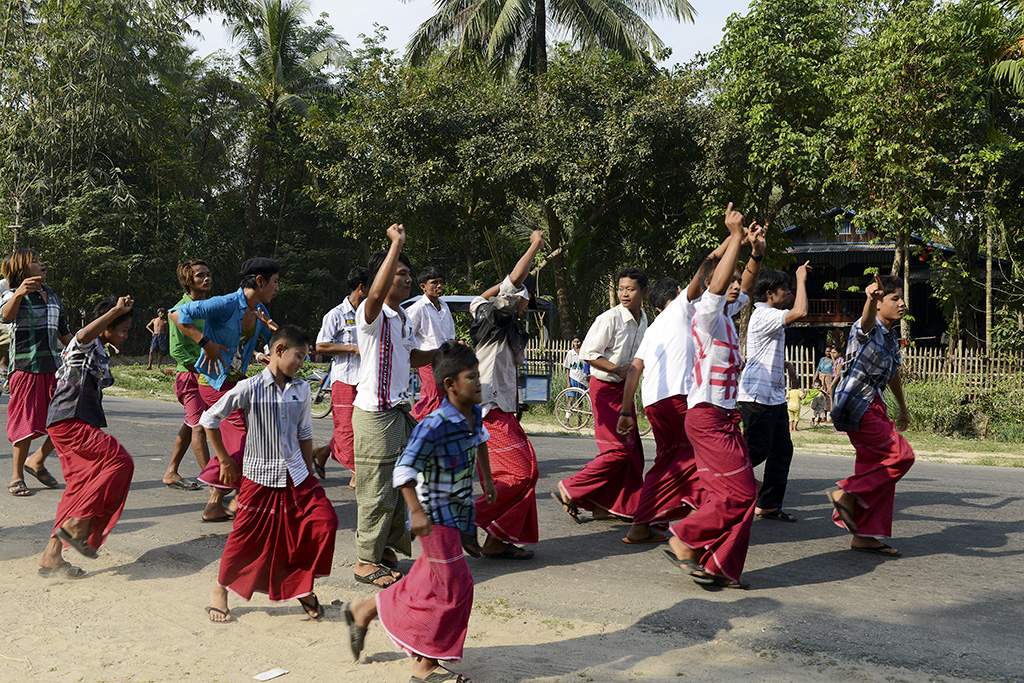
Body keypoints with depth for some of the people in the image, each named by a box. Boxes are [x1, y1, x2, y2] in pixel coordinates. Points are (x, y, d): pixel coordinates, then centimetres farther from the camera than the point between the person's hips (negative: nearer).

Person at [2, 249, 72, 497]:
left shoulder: (52, 297, 17)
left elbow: (64, 334, 24)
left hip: (53, 368, 6)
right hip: (26, 367, -6)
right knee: (26, 424, -2)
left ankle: (37, 461, 20)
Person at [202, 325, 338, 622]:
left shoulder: (301, 389, 4)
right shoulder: (249, 389, -11)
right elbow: (209, 420, -3)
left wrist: (309, 472, 13)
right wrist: (225, 460, 2)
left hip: (296, 475, 4)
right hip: (259, 476, -4)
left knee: (325, 521, -8)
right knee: (247, 537, 3)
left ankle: (303, 587, 11)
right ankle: (220, 590, 28)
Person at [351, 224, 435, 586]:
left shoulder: (402, 316, 15)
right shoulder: (371, 314, -14)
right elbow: (376, 294, -38)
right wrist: (396, 244, -38)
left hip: (399, 411, 9)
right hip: (375, 413, -9)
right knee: (377, 490, -2)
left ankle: (385, 547, 32)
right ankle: (366, 561, 10)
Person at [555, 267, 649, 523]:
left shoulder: (643, 320, 9)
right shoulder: (609, 319, -16)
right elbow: (587, 353, -17)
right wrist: (617, 369, -19)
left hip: (624, 388, 9)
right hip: (605, 388, -8)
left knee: (631, 449, 8)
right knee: (618, 449, -13)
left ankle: (607, 506, 17)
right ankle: (570, 490, -3)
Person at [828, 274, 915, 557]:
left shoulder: (891, 337, 15)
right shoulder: (868, 329, -12)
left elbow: (893, 374, 29)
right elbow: (868, 319, -39)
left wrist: (903, 408, 39)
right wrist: (871, 297, -62)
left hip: (874, 406, 9)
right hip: (856, 405, -9)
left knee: (879, 465, 7)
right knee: (901, 455, -12)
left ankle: (865, 535, 13)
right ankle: (846, 493, -2)